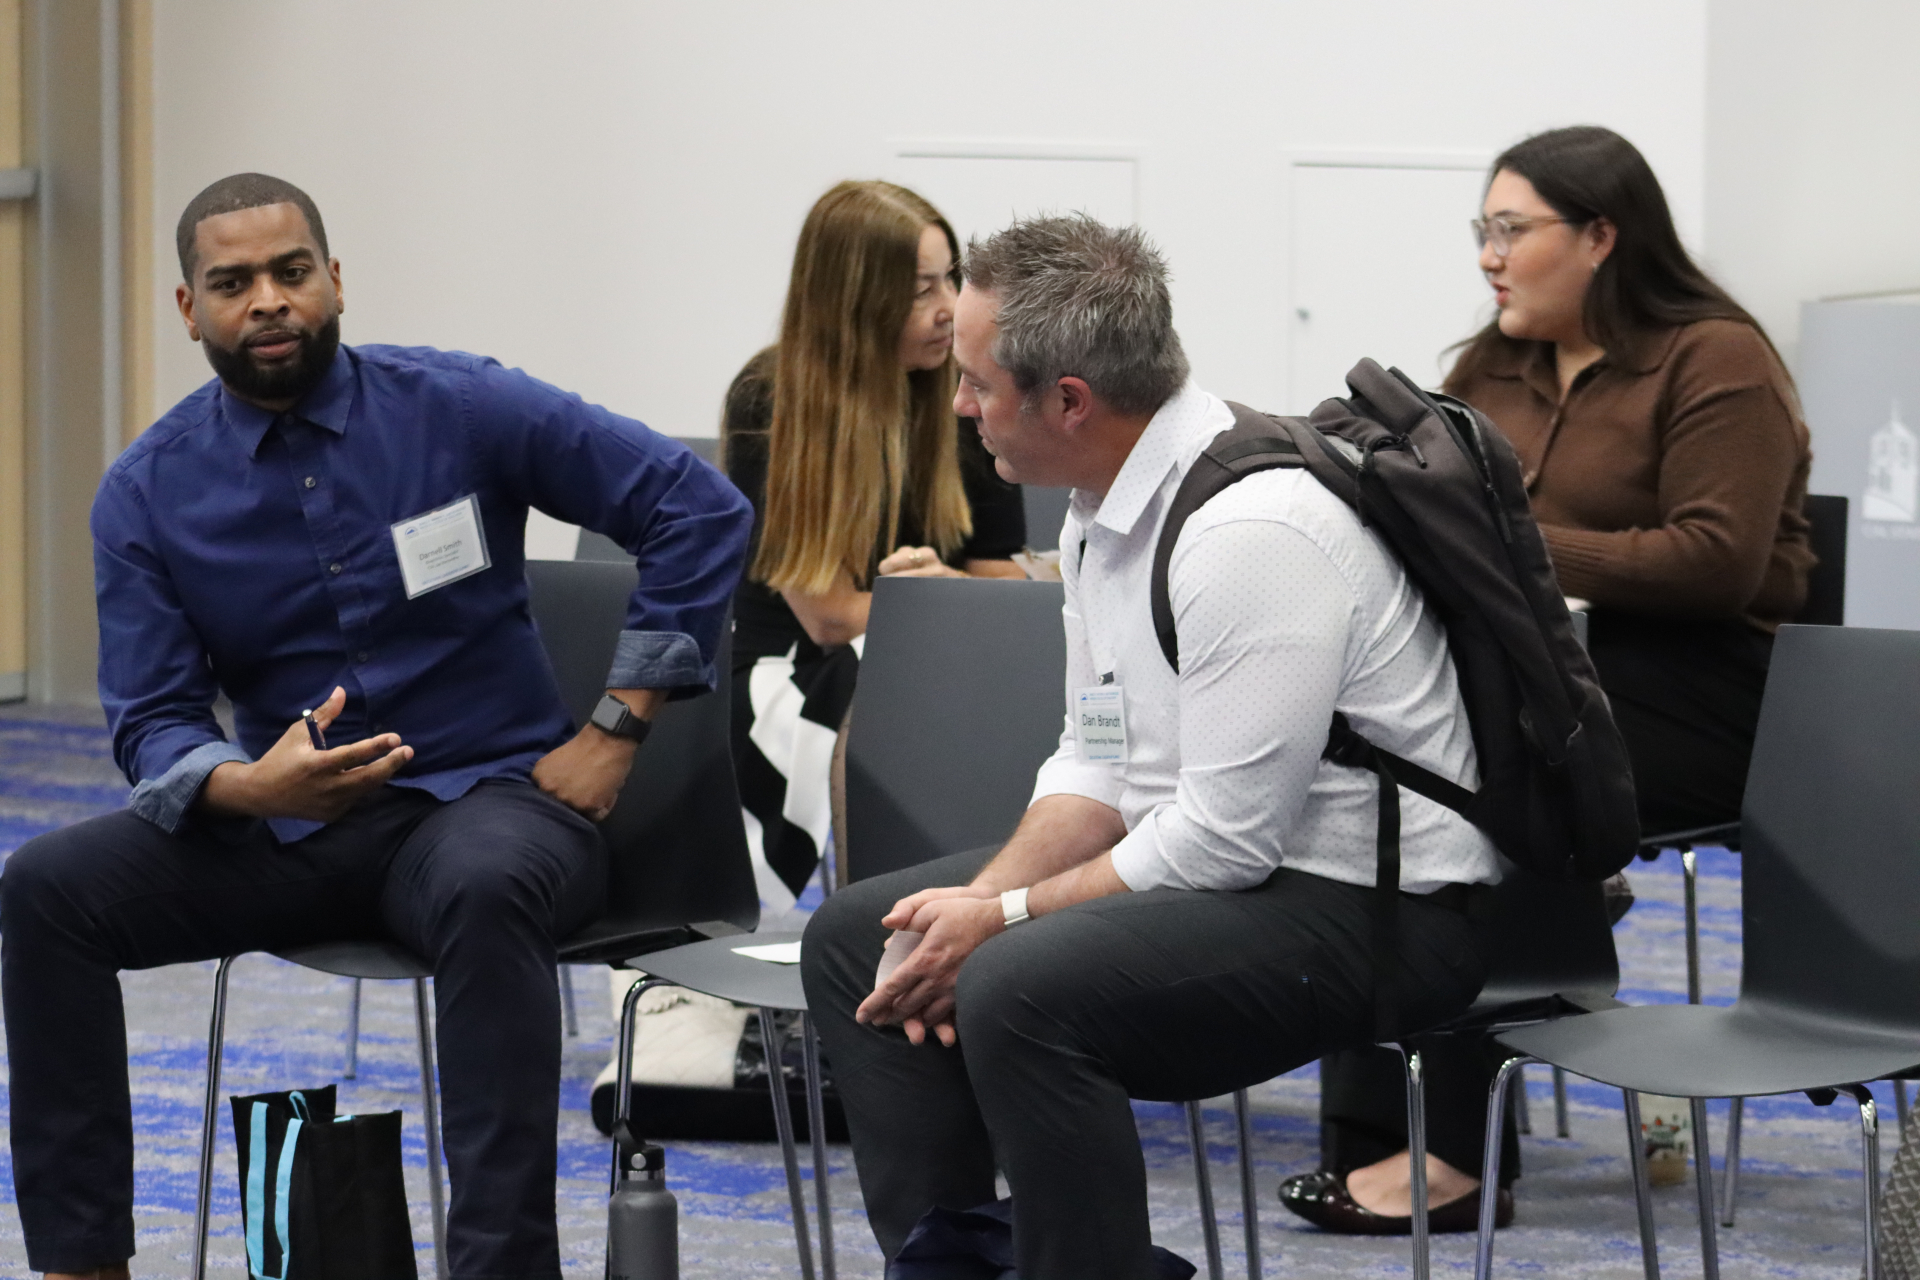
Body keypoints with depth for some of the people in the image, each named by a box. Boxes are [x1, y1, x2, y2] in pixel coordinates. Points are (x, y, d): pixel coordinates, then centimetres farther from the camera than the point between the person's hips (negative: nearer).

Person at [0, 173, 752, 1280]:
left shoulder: (459, 407, -7)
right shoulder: (149, 492, 0)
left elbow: (700, 511, -5)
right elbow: (152, 722, -1)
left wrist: (618, 730, -8)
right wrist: (249, 785, -25)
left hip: (484, 796, -3)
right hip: (282, 820, 3)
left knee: (487, 890, -40)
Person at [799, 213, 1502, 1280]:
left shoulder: (1254, 530, -25)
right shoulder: (1102, 506, 6)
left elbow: (1226, 840, -24)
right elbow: (1097, 761, 13)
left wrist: (1004, 920, -16)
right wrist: (980, 897, -5)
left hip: (1369, 906, -10)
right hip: (1207, 853, 10)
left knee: (1022, 992, -32)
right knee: (854, 939, 6)